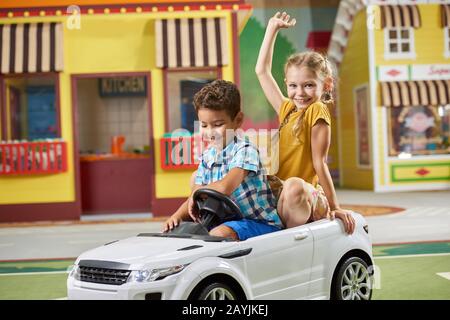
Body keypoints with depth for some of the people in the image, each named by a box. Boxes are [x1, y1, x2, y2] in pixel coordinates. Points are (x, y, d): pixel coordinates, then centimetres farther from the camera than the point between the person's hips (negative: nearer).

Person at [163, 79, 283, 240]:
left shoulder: (245, 150, -14)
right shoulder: (207, 157, 9)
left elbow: (224, 188, -29)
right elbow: (193, 201, 11)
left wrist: (197, 190, -11)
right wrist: (178, 215, -10)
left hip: (260, 223, -8)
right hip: (227, 222, 8)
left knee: (218, 234, -35)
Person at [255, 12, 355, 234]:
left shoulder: (317, 111, -5)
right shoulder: (287, 110, 14)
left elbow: (319, 162, -8)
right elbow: (262, 70, 20)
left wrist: (334, 206, -11)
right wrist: (272, 28, 22)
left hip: (309, 198, -7)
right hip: (280, 196, 7)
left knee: (294, 185, -41)